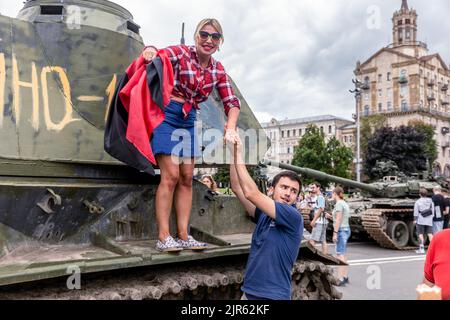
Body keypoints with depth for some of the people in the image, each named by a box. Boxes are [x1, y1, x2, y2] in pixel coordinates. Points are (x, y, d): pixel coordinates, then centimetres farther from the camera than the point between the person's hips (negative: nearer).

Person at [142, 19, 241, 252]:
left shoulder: (218, 70, 7)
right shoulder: (181, 53, -7)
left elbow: (231, 102, 4)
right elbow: (156, 57, -23)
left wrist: (230, 128, -13)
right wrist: (150, 51, -47)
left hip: (189, 120, 6)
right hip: (166, 115, -6)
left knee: (187, 177, 3)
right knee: (171, 175, -13)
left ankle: (183, 236, 8)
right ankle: (163, 238, -7)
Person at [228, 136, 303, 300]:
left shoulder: (294, 217, -13)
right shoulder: (263, 215, 5)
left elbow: (251, 193, -19)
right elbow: (237, 188, 1)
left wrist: (238, 154, -15)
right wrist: (233, 151, -6)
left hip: (273, 296, -6)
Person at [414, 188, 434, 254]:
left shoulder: (418, 202, -3)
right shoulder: (431, 201, 7)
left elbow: (416, 212, -4)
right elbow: (433, 211, 10)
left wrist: (415, 219, 2)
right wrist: (432, 218, 17)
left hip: (420, 221, -3)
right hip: (429, 221, 3)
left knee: (420, 234, 1)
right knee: (430, 234, 3)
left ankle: (422, 248, -1)